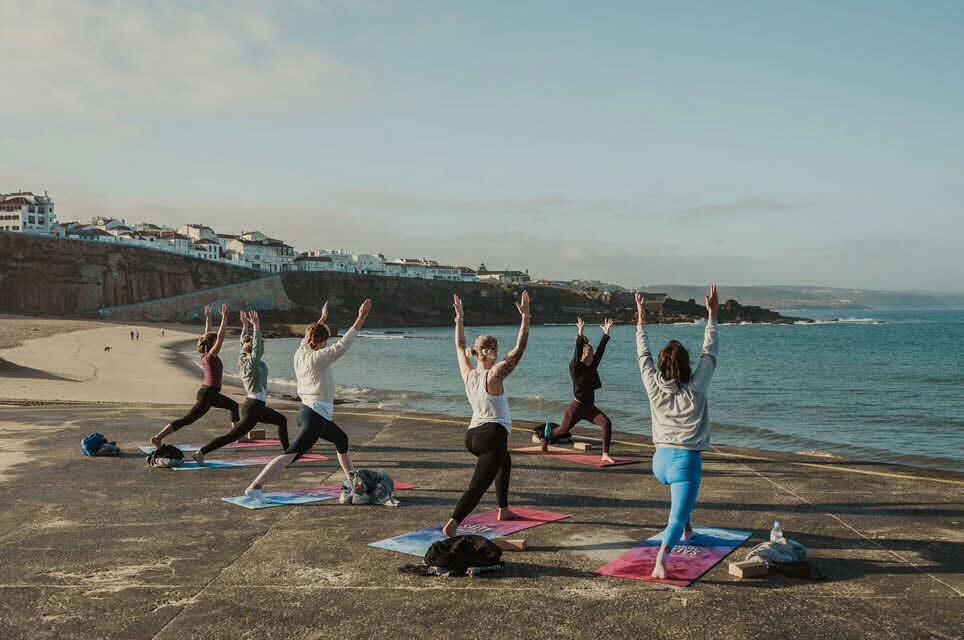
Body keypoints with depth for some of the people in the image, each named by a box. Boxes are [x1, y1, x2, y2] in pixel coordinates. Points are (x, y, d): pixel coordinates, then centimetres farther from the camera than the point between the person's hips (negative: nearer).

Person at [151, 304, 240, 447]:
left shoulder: (204, 355, 7)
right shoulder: (211, 355, -14)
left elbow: (207, 336, 20)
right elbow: (221, 336, -22)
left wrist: (208, 318, 23)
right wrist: (224, 318, -20)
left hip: (211, 394, 10)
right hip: (207, 395, -10)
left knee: (234, 406, 23)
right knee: (185, 420, -10)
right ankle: (157, 438, -12)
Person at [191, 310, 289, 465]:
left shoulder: (242, 359, 7)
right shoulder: (252, 363, -14)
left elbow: (243, 344, 19)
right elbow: (256, 346, -28)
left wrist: (245, 325, 19)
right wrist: (256, 327, -30)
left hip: (258, 407, 10)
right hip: (253, 407, -10)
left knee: (282, 420, 20)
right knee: (232, 436, -8)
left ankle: (286, 451, 28)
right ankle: (201, 452, -11)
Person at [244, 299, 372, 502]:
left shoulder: (300, 354, 8)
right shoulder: (318, 358, -14)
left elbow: (308, 339, 29)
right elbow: (342, 345, -21)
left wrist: (322, 319, 42)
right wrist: (360, 320, -19)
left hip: (306, 412, 10)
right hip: (315, 415, -10)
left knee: (342, 440, 28)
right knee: (291, 455, -15)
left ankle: (352, 477, 43)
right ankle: (254, 487, -21)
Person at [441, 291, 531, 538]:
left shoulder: (467, 374, 4)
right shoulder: (494, 376, -13)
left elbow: (460, 346, 19)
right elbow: (519, 349, -14)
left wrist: (459, 319, 26)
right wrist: (525, 318, -14)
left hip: (471, 436, 9)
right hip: (493, 435, -9)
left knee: (505, 461, 34)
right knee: (478, 486, -15)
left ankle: (503, 510, 39)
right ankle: (452, 524, -33)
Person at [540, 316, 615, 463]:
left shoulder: (592, 367, 4)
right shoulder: (575, 368, -11)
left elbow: (600, 350, 1)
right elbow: (577, 352, -26)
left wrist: (606, 333, -5)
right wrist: (580, 334, -37)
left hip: (590, 407, 5)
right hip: (577, 406, -5)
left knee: (607, 424, -18)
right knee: (563, 429, 14)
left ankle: (605, 455, -15)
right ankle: (544, 439, 45)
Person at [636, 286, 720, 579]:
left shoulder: (654, 387, -1)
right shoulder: (695, 389, -7)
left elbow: (643, 355, 13)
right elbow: (710, 353, 2)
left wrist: (641, 322, 23)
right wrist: (712, 316, 7)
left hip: (660, 460, 5)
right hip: (687, 460, -5)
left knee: (676, 484, 39)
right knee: (677, 517, -11)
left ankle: (686, 529, 50)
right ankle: (663, 553, -37)